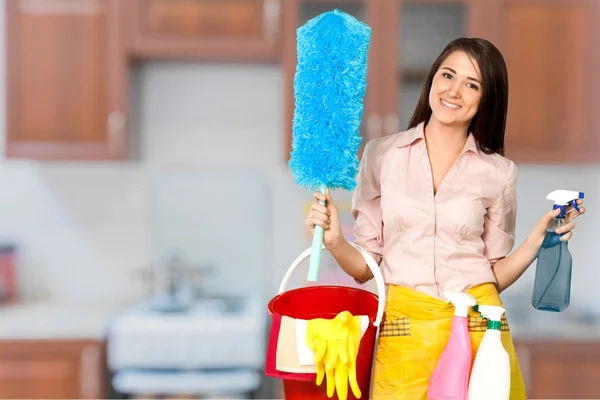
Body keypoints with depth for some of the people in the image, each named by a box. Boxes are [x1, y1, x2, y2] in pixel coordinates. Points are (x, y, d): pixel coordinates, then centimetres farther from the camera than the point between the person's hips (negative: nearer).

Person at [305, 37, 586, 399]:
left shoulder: (499, 172, 3)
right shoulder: (381, 155, 3)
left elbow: (495, 274, 9)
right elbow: (366, 266, 5)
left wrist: (537, 242, -6)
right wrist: (336, 242, -14)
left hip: (477, 326, 0)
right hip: (404, 326, 0)